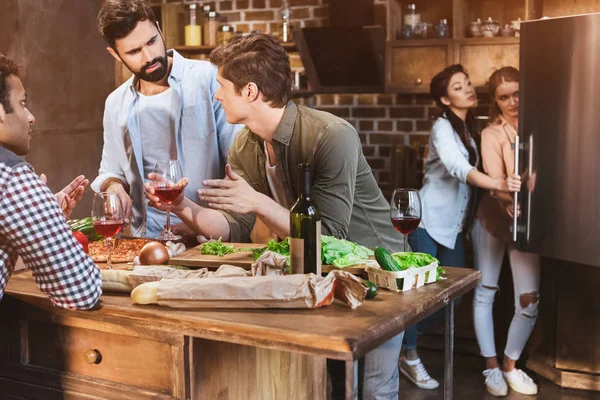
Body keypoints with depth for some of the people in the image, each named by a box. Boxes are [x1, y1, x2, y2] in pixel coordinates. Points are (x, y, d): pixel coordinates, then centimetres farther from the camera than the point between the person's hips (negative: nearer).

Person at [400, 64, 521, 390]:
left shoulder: (470, 128, 11)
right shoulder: (442, 128, -15)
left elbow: (472, 169, 11)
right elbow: (459, 169, -33)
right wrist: (499, 185, -46)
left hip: (454, 225, 8)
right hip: (429, 221, -8)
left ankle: (403, 333, 27)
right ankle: (408, 355, 13)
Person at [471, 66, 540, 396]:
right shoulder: (492, 134, -8)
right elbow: (495, 182, -19)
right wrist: (510, 204, -39)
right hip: (494, 220, -2)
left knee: (530, 301, 0)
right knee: (484, 293, 6)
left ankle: (511, 365, 21)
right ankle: (491, 366, 21)